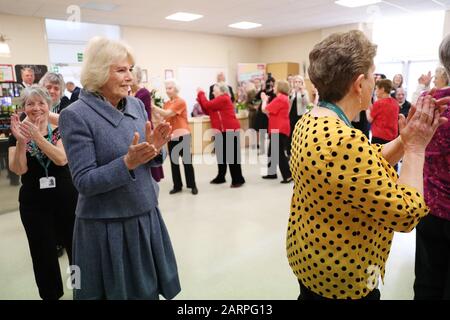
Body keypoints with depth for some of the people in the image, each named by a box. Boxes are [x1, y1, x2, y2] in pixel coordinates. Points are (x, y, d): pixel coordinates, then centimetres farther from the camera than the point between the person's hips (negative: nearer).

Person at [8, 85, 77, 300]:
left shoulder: (60, 130, -2)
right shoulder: (17, 135, 1)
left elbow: (61, 159, -18)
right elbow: (18, 169, -11)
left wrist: (38, 137, -28)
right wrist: (21, 141, -25)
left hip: (66, 199, -1)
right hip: (34, 204, 1)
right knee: (44, 253, 10)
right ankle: (50, 294, 31)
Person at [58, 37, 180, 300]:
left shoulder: (137, 105, 2)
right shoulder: (75, 115, -16)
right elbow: (84, 182, -17)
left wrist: (154, 149, -14)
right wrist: (127, 162, -30)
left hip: (147, 217, 6)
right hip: (107, 227, -5)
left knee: (148, 289, 20)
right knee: (118, 291, 15)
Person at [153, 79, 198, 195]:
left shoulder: (180, 102, -9)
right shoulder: (166, 104, 13)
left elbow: (167, 113, -20)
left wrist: (154, 107, -21)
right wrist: (154, 111, -4)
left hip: (182, 135, -7)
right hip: (171, 136, 7)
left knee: (187, 161, 1)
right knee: (173, 162, 9)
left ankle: (192, 186, 12)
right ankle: (177, 186, 19)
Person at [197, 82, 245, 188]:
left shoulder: (224, 99, -13)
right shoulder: (219, 100, 19)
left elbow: (207, 105, -16)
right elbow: (208, 111, 15)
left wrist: (201, 93, -1)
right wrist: (200, 99, 8)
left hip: (230, 131, -10)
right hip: (220, 131, 10)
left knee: (232, 155, -8)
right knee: (221, 155, 14)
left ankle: (238, 179, -2)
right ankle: (221, 177, 25)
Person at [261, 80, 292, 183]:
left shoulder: (279, 99, -17)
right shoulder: (284, 98, 17)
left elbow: (264, 110, -16)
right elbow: (272, 111, 17)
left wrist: (265, 99, 1)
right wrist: (267, 100, 10)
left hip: (279, 130, -11)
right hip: (279, 129, 11)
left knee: (279, 153, -9)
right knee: (272, 151, 17)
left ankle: (288, 175, -7)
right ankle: (272, 173, 25)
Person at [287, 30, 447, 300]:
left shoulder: (310, 122, -1)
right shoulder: (346, 141, -33)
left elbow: (367, 167, 7)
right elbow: (405, 214, -23)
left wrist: (404, 140, -4)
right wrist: (415, 148, -14)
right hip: (340, 277, -8)